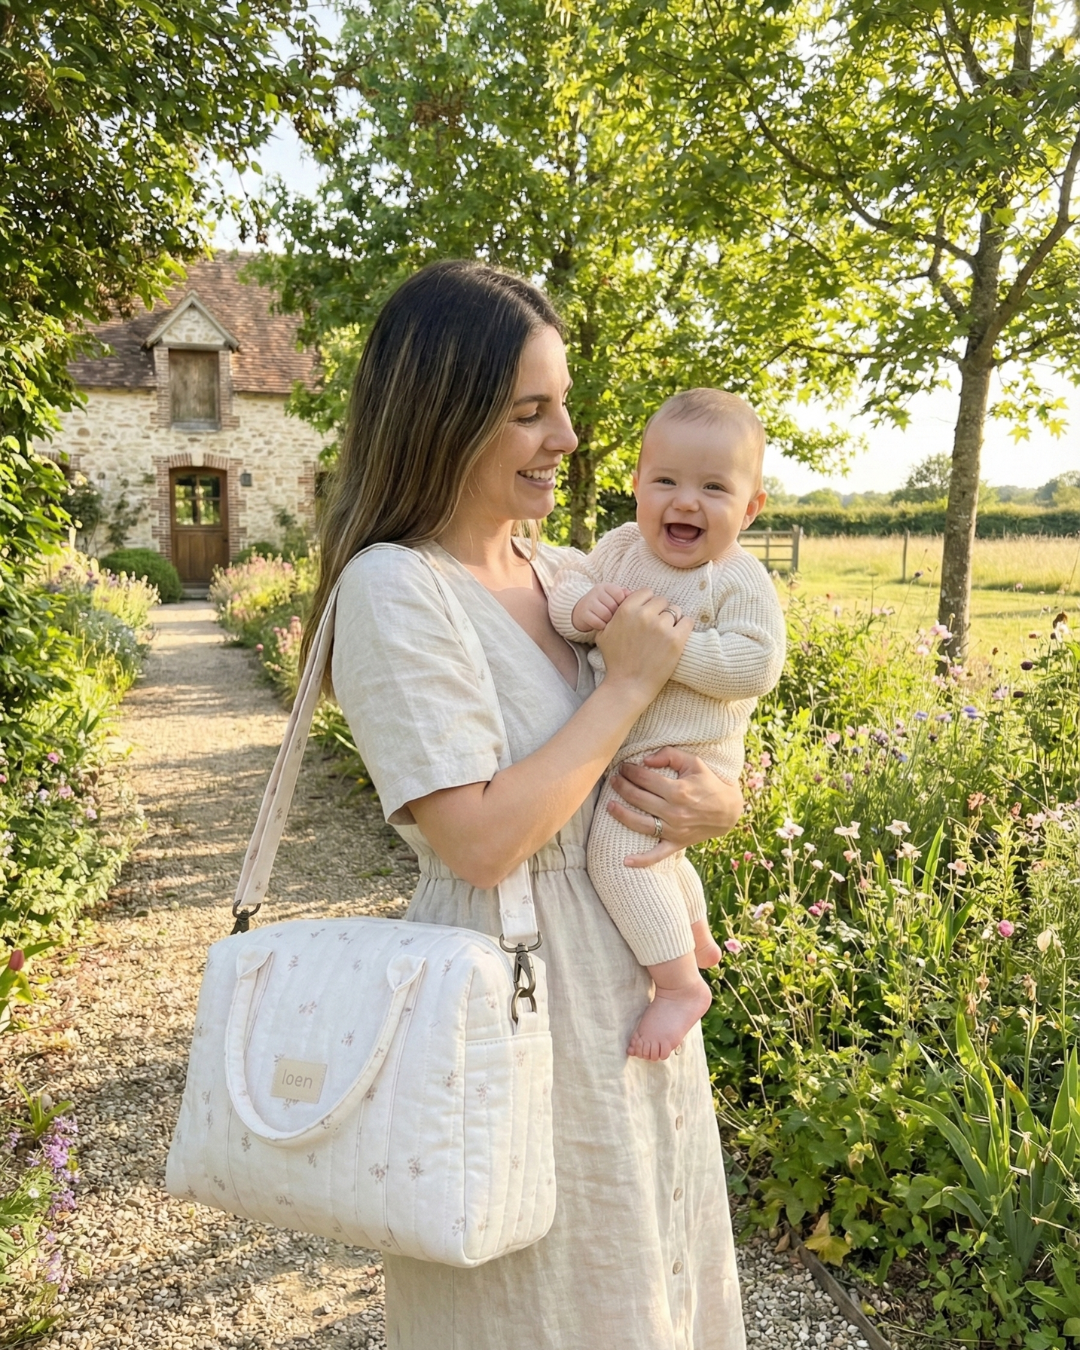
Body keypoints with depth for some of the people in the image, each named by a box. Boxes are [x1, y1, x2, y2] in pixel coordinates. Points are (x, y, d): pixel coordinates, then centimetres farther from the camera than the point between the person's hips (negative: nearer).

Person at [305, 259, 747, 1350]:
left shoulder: (566, 575, 5)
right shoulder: (392, 589, -17)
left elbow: (690, 726, 12)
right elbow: (480, 839, -24)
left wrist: (714, 805, -10)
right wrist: (627, 684, -18)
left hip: (633, 991, 7)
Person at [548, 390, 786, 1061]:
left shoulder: (740, 580, -18)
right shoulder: (622, 547, -1)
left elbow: (755, 665, -28)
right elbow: (567, 583, -3)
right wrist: (582, 607, -27)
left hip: (682, 755, -8)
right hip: (620, 747, 8)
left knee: (619, 847, -25)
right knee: (655, 848, 29)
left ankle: (681, 984, -7)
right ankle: (697, 936, 57)